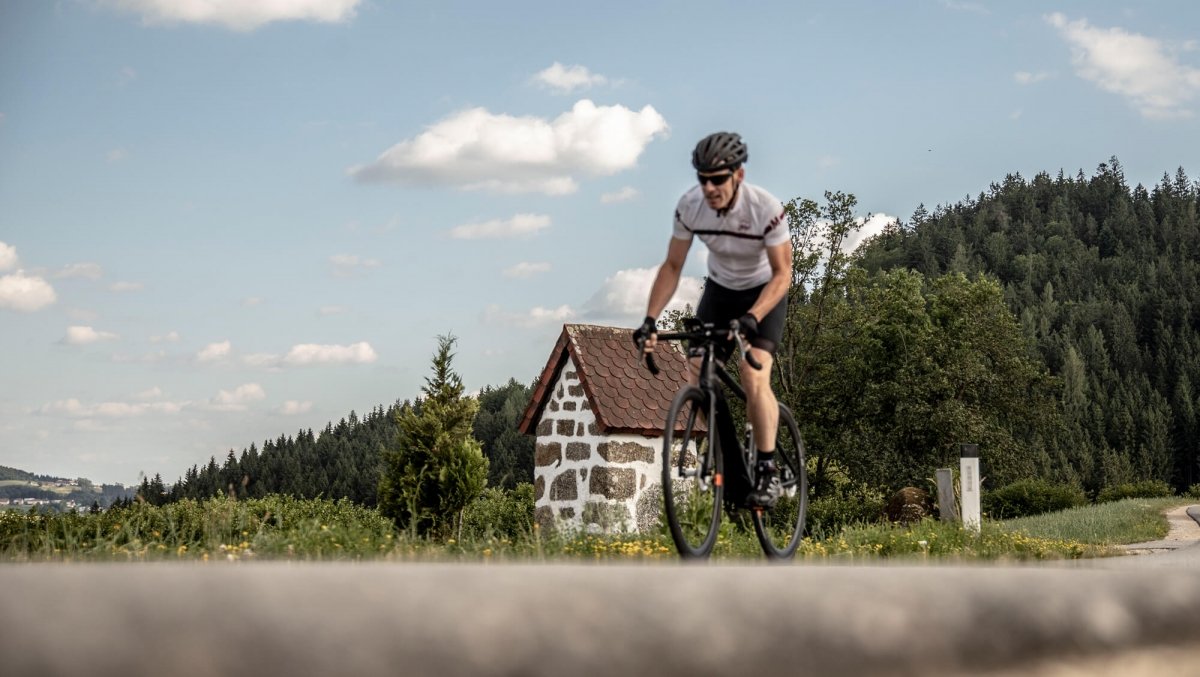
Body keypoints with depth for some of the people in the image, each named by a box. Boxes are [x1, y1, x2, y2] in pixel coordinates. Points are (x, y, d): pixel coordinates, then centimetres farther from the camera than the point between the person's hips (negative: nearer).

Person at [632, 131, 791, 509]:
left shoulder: (766, 208, -30)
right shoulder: (689, 206, -20)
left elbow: (782, 273, -25)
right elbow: (672, 266, -10)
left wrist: (751, 318, -40)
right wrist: (650, 320, -21)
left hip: (764, 293, -4)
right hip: (719, 290, 4)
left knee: (754, 378, -23)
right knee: (699, 378, -9)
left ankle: (767, 471, -14)